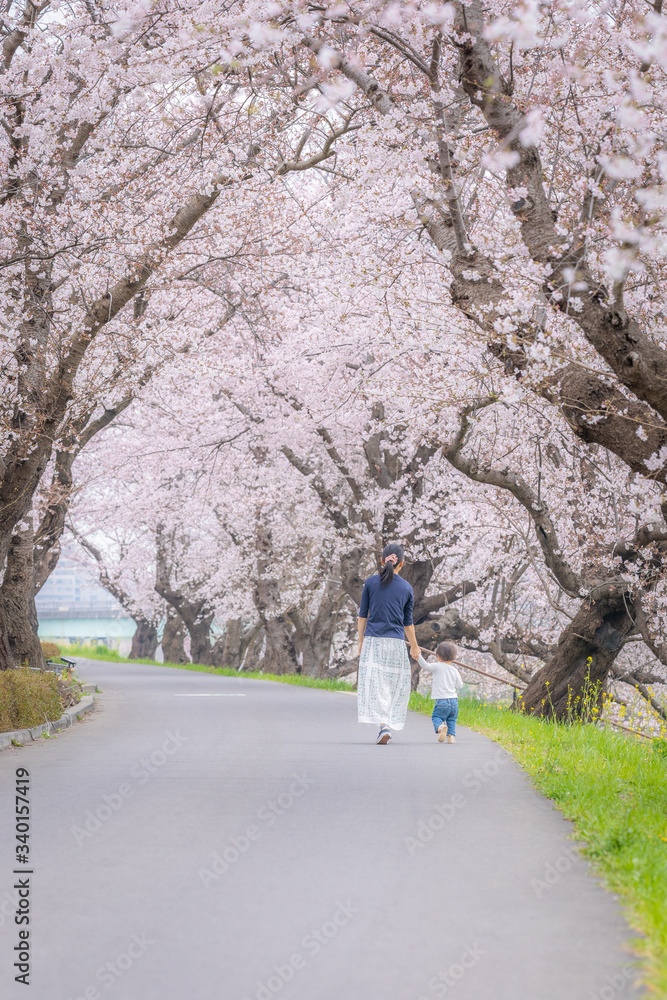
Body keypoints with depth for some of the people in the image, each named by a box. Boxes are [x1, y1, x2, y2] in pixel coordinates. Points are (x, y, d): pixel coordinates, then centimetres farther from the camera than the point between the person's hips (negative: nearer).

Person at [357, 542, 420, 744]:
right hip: (396, 643, 1)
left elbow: (363, 615, 4)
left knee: (374, 684, -4)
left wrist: (361, 641, 14)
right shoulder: (406, 588, 3)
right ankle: (389, 725, 7)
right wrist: (414, 646, 21)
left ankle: (384, 725, -19)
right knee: (394, 685, 11)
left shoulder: (371, 582, 1)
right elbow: (408, 622, 9)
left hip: (373, 641, -1)